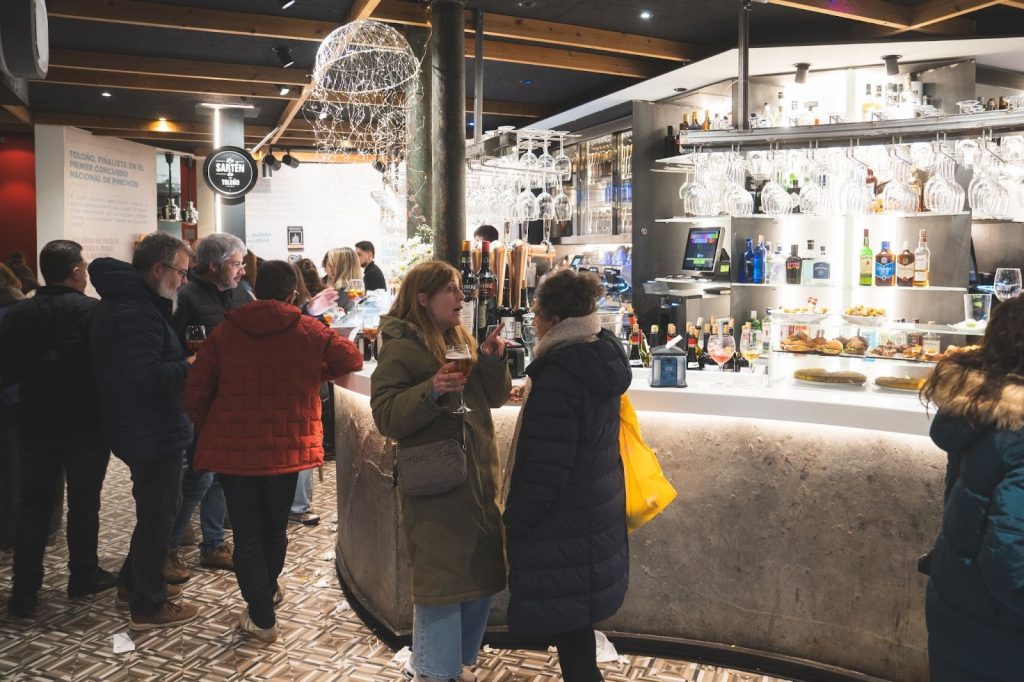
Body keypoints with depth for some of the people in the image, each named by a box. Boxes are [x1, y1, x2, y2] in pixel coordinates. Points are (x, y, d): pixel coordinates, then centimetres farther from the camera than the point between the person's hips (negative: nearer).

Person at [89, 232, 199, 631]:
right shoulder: (136, 312, -23)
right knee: (158, 513, 2)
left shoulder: (124, 300, 11)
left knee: (155, 508, 24)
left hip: (142, 429, 11)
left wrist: (181, 362, 5)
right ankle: (148, 606, 15)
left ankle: (134, 583, 38)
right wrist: (190, 365, -19)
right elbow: (146, 377, -30)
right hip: (152, 432, -11)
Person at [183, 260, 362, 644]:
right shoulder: (308, 331, -6)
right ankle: (269, 588, 44)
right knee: (275, 525, 21)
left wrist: (209, 430, 13)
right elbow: (352, 359, 3)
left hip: (232, 448, -1)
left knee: (247, 532, 8)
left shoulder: (224, 332, -4)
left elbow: (195, 393, -3)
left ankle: (261, 617, 11)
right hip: (286, 446, 1)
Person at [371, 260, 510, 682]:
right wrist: (430, 391, -32)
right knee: (441, 581, -1)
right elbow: (386, 416, -18)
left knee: (481, 574, 15)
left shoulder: (460, 339, 12)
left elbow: (495, 397, 12)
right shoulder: (401, 348, -11)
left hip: (477, 478, 8)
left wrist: (491, 361, -6)